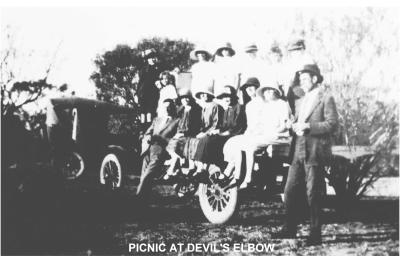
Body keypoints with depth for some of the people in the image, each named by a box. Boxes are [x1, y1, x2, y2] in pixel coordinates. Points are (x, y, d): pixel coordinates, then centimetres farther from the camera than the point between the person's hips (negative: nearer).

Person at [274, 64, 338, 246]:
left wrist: (308, 126, -17)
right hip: (298, 152, 7)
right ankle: (290, 229, 20)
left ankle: (315, 234, 8)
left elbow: (332, 124, -11)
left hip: (315, 152, -7)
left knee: (313, 195, -2)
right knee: (290, 192, 8)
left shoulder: (326, 99, -3)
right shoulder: (300, 102, 21)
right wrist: (294, 126, 0)